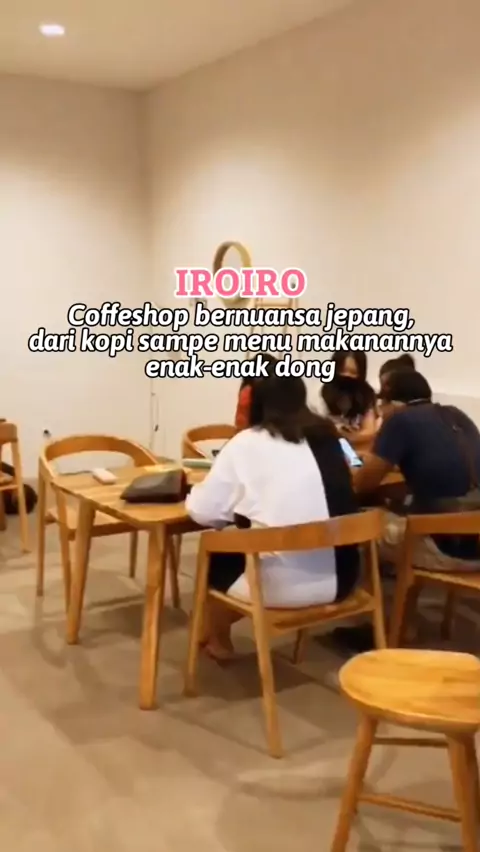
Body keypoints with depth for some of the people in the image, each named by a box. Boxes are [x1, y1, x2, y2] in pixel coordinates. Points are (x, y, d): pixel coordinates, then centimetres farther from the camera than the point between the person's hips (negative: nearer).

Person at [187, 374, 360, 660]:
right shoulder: (327, 436, 9)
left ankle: (218, 641, 44)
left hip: (280, 586, -5)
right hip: (338, 577, 5)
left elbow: (203, 511, -5)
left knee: (216, 558, 25)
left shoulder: (246, 443, -4)